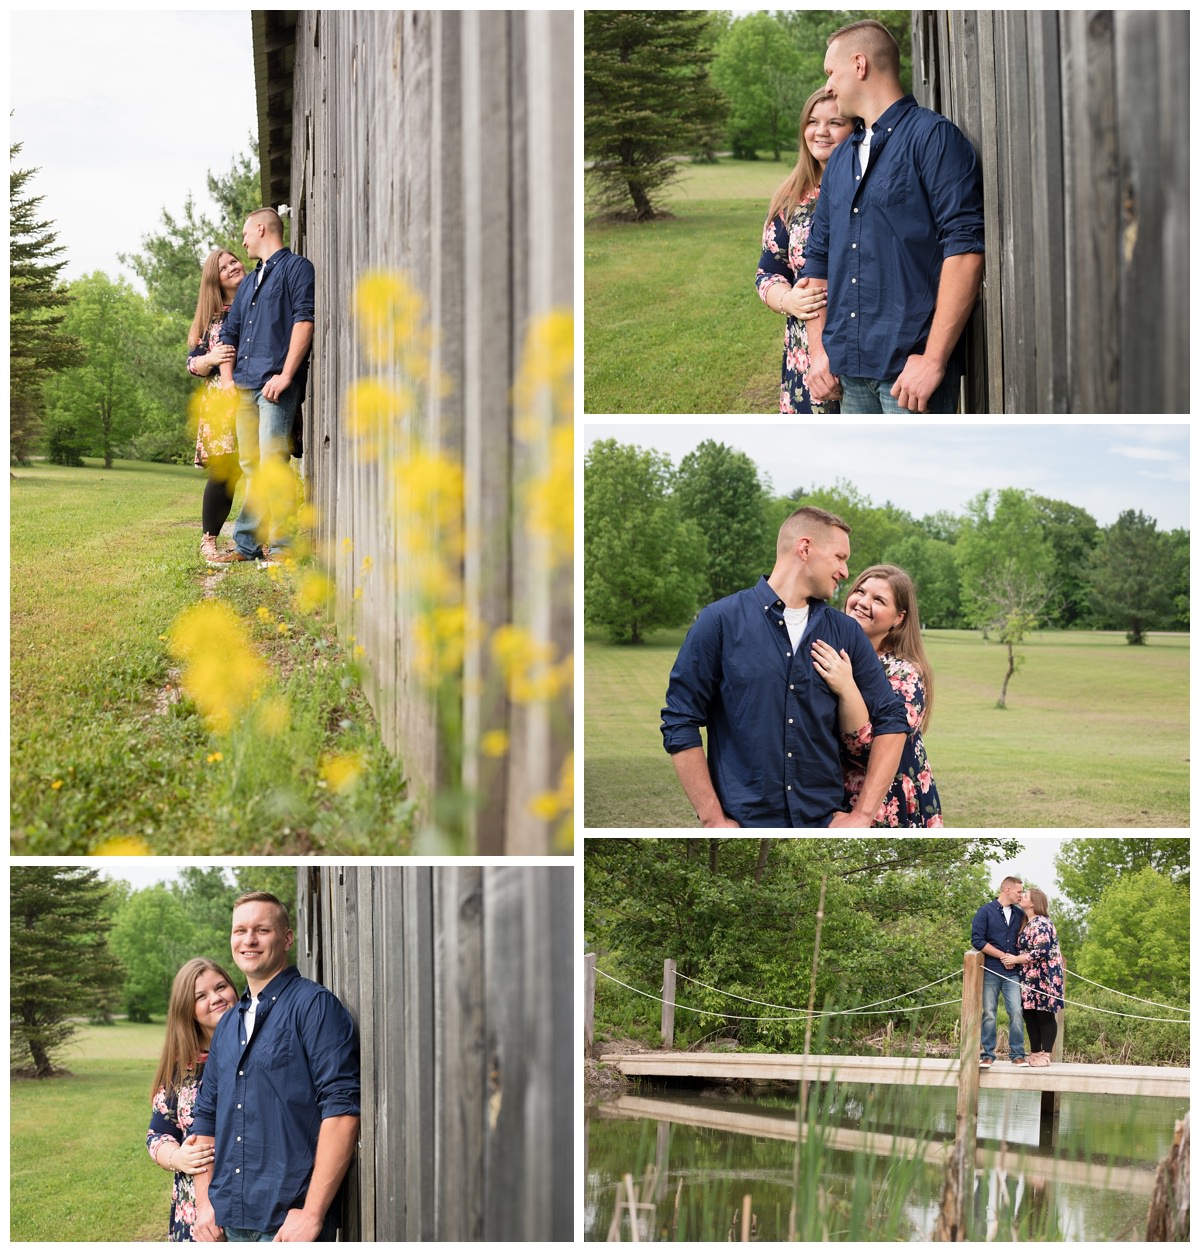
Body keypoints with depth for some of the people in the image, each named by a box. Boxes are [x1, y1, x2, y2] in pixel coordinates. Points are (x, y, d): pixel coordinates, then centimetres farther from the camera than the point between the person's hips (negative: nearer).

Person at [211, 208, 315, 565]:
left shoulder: (296, 268, 2)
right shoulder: (249, 284, 27)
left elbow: (304, 321, -10)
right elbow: (229, 333, 27)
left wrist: (285, 375, -17)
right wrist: (227, 378, 10)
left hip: (275, 383, -8)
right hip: (244, 386, 8)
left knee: (272, 461, -14)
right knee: (250, 465, 7)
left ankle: (278, 544, -15)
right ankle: (247, 544, 7)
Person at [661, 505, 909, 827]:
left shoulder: (845, 632, 6)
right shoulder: (720, 620, -4)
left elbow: (890, 720, 8)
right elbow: (680, 723, -4)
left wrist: (863, 815, -1)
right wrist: (713, 820, -9)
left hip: (825, 823, 3)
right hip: (744, 822, -3)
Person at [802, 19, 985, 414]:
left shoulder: (932, 137, -5)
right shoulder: (840, 159, 19)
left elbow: (965, 248, -14)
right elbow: (818, 256, 22)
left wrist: (933, 360, -19)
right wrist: (818, 351, 10)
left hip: (911, 367, -7)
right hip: (849, 371, 7)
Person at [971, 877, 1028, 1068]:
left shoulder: (1020, 915, 14)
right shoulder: (985, 912, 1)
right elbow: (977, 940, -7)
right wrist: (1003, 955, -10)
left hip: (1013, 972, 3)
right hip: (991, 971, -3)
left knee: (1016, 1011, -7)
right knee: (989, 1014, 0)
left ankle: (1017, 1054, -2)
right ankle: (987, 1055, 4)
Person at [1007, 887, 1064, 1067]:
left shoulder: (1041, 924, -14)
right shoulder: (1028, 923, 16)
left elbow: (1041, 952, -21)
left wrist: (1016, 959, -15)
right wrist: (1012, 960, 2)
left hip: (1043, 977, -9)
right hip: (1029, 978, 9)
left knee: (1044, 1015, -5)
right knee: (1029, 1015, 9)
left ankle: (1045, 1055, -3)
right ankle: (1034, 1053, 15)